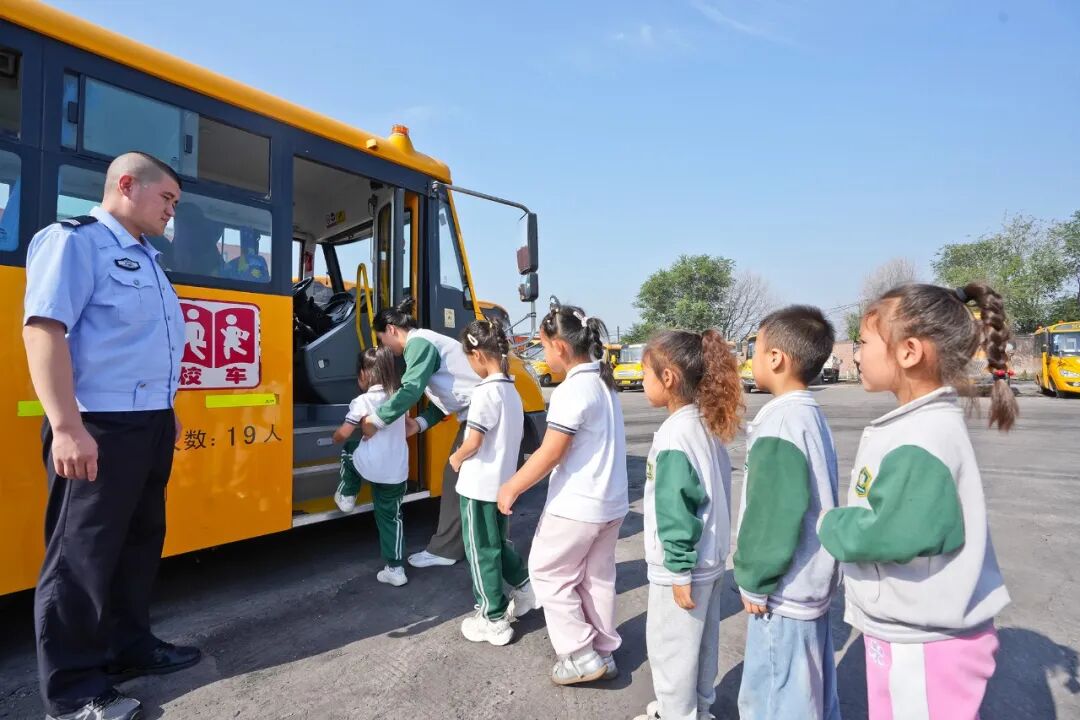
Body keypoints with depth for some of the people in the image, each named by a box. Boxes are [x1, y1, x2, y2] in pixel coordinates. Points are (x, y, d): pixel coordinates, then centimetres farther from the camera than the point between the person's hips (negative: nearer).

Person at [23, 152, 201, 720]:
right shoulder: (73, 241, -8)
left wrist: (166, 411, 21)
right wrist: (67, 427, -24)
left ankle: (130, 646, 32)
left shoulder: (145, 258, 17)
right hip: (98, 427, -9)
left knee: (141, 541, 16)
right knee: (81, 554, 2)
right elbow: (43, 330, -18)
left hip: (150, 423, 9)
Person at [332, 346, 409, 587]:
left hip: (369, 467, -4)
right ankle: (395, 569, 17)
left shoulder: (362, 401, -11)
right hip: (397, 473, 4)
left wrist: (335, 438, 16)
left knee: (349, 449, 28)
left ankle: (346, 496, 35)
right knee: (390, 517, 16)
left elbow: (343, 434, -6)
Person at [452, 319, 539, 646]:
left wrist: (456, 459, -4)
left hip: (479, 485, -8)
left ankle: (494, 620, 17)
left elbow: (473, 442, -23)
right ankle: (525, 589, 32)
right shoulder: (511, 390, 6)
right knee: (498, 543, 25)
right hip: (503, 482, 8)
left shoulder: (486, 391, -21)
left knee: (481, 551, 6)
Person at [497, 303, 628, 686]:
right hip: (611, 502, 9)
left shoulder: (571, 391, -22)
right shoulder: (604, 382, 6)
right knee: (597, 578, 20)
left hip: (576, 506, -9)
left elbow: (550, 454, -22)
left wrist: (511, 488, -10)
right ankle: (603, 653, 32)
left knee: (547, 572, 11)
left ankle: (581, 656, 16)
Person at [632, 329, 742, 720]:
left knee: (670, 647, 10)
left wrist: (680, 572, -17)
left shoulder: (674, 436, -25)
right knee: (700, 642, 24)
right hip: (711, 559, 9)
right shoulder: (708, 425, 2)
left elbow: (676, 511, -25)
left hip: (682, 566, -9)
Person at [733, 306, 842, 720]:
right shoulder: (811, 414, 7)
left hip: (784, 591, -9)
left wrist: (755, 582, -13)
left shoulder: (780, 422, -22)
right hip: (812, 582, 9)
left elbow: (774, 516, -24)